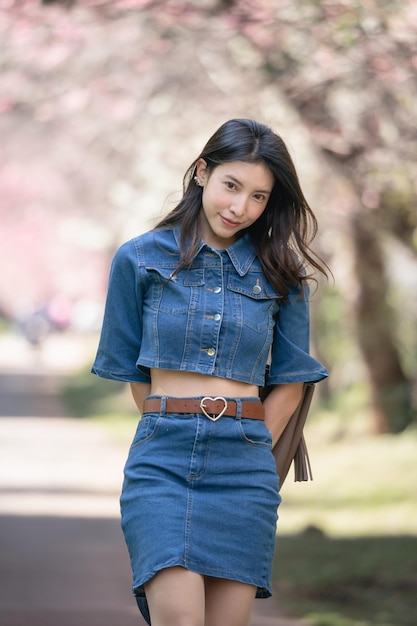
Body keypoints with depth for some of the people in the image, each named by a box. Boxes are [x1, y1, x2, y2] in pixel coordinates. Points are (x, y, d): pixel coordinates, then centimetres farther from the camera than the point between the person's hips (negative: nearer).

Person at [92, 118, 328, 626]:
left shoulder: (280, 274, 9)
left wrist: (246, 450, 7)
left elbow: (290, 380, 12)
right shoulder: (141, 259, 5)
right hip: (162, 462, -2)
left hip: (243, 468, 2)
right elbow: (133, 373, 11)